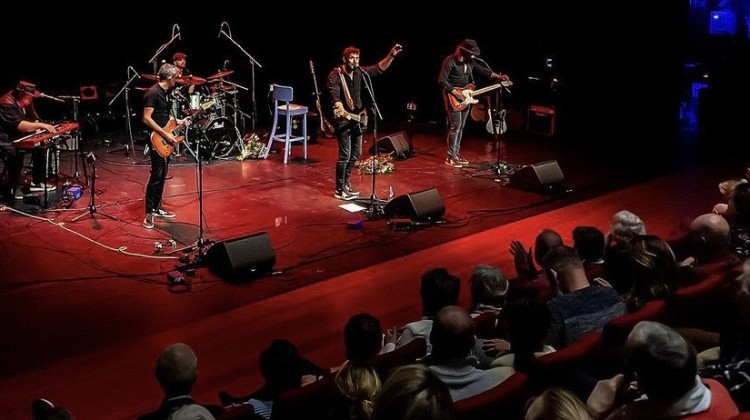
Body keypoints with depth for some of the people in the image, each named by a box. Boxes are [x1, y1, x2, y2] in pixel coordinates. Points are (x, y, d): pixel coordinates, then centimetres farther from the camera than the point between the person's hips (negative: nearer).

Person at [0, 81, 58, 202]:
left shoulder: (26, 103, 2)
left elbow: (34, 119, 10)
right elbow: (19, 125, -33)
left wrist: (38, 129, -11)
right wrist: (41, 125, -33)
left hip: (17, 137, 9)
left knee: (40, 145, -1)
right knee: (17, 153, -33)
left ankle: (37, 182, 9)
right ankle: (12, 187, -17)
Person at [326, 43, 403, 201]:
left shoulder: (360, 72, 4)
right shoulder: (335, 75, -13)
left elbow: (379, 68, 0)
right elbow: (335, 95, -25)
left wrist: (391, 56, -16)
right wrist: (340, 109, -44)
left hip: (357, 118, 7)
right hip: (343, 119, -7)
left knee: (355, 153, 15)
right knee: (345, 155, -8)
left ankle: (345, 182, 31)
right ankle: (339, 190, 1)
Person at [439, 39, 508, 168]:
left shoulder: (469, 62, 8)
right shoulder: (450, 61, -16)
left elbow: (482, 70, 16)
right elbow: (442, 80, -18)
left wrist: (498, 76, 7)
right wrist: (455, 92, -21)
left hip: (464, 97, 8)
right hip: (452, 97, -8)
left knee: (461, 127, 10)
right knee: (455, 126, -11)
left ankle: (456, 154, 17)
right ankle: (450, 157, -7)